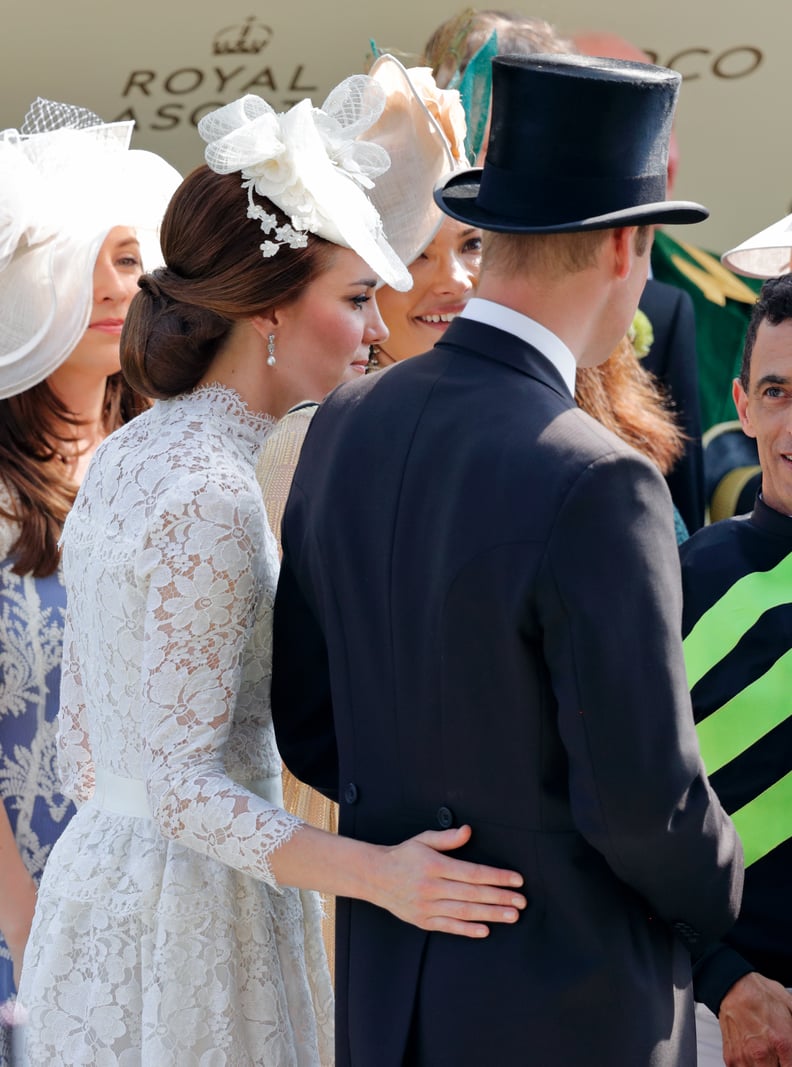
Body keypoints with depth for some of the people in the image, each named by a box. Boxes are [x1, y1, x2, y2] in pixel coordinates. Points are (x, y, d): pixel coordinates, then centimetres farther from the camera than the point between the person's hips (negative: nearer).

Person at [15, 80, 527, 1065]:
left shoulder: (121, 459, 6)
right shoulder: (209, 495, -21)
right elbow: (184, 782, -22)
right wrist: (376, 875, -30)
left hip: (92, 875, 9)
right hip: (191, 914, -9)